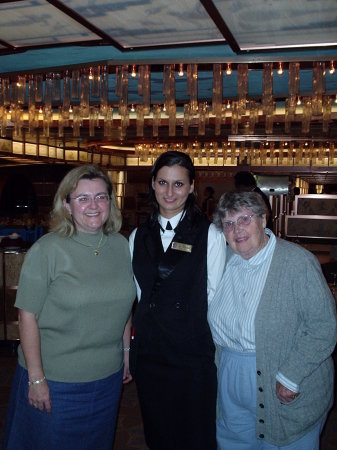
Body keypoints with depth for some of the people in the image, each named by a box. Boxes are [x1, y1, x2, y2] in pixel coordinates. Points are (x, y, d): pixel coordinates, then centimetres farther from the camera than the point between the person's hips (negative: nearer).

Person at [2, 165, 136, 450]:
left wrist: (126, 351, 11)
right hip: (54, 382, -4)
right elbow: (28, 316, -13)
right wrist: (36, 378, -13)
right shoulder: (47, 250, -14)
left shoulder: (121, 245, 0)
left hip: (108, 378, 4)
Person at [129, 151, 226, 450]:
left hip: (193, 354, -4)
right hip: (148, 352, 4)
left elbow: (214, 296, -3)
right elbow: (138, 293, 12)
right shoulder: (138, 237, 7)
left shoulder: (210, 235, -6)